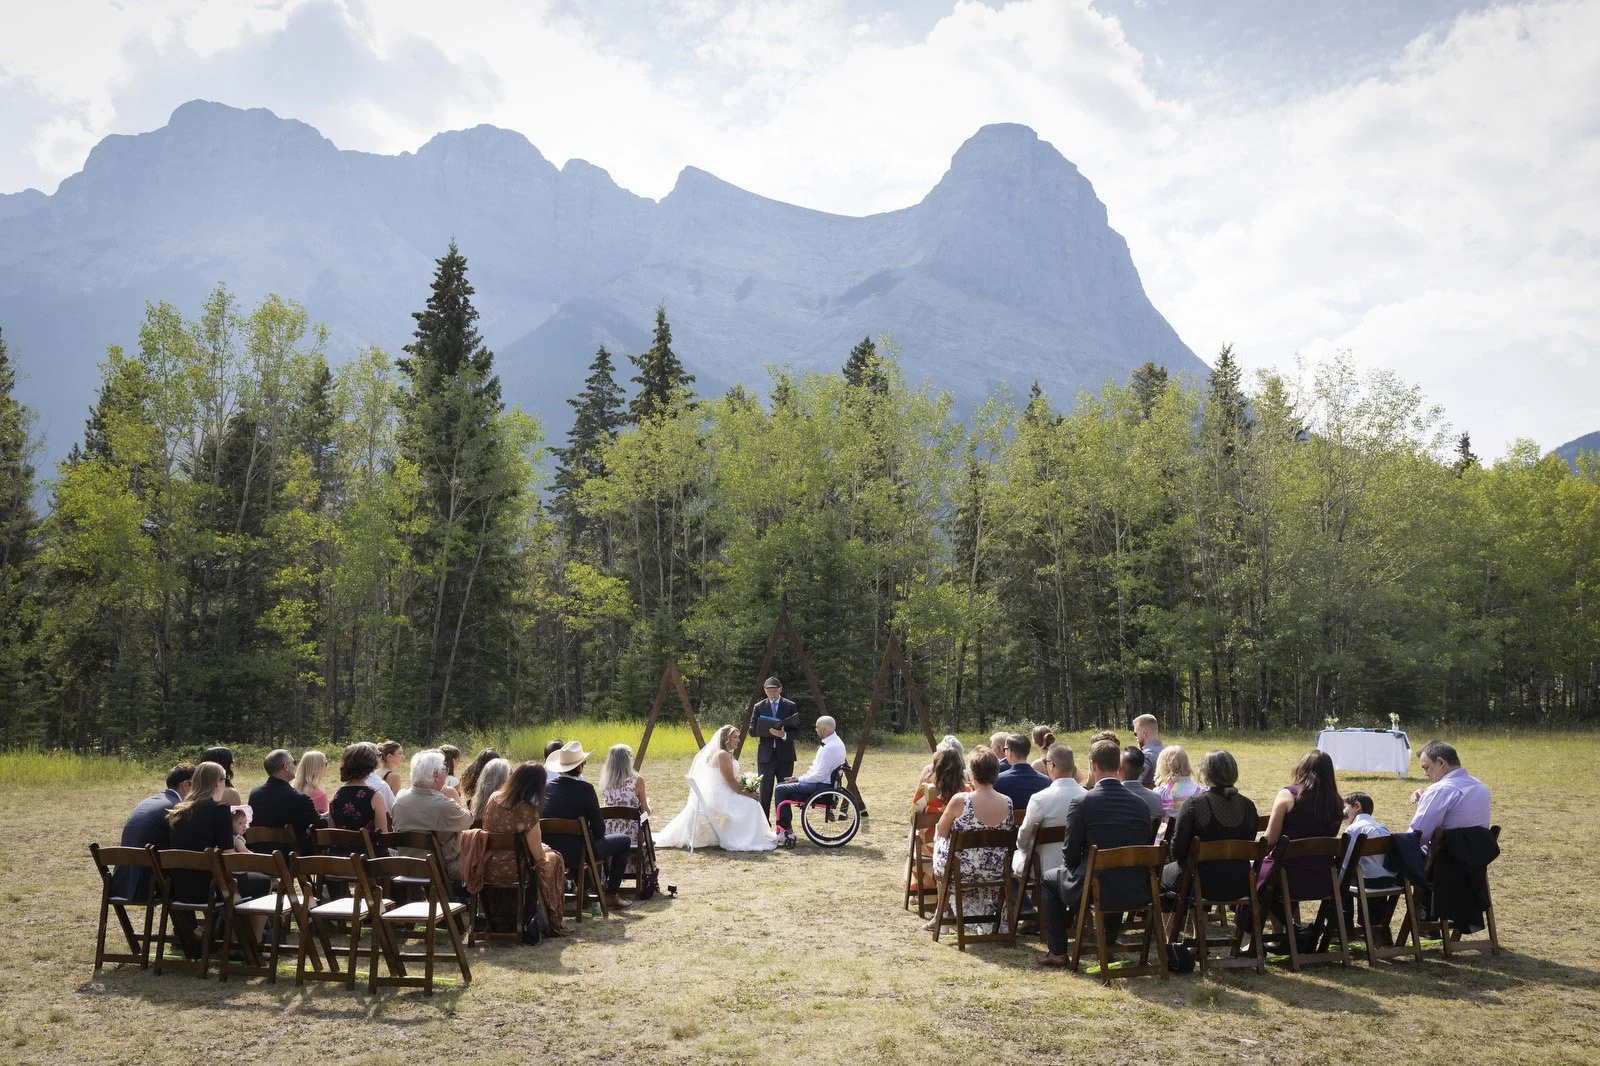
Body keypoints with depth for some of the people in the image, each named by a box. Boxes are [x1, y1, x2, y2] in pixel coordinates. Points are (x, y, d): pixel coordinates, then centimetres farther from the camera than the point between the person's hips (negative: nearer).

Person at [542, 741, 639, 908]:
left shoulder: (547, 787, -2)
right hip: (577, 853, -6)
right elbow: (599, 829, -11)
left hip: (550, 853, 6)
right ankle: (611, 896, 19)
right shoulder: (585, 789, -16)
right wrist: (597, 835, 12)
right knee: (623, 840, 16)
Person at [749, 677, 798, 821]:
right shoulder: (759, 707, 6)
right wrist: (769, 731, -17)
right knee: (765, 791, 4)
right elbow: (752, 730, -1)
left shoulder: (790, 706, 4)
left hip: (785, 755, 0)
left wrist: (784, 734, -21)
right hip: (766, 755, 0)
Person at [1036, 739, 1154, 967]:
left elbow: (1070, 854, -7)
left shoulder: (1081, 803, -14)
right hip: (1136, 893, 5)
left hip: (1096, 889, -4)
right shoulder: (1141, 804, 0)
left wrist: (1073, 866, 17)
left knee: (1050, 880, 24)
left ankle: (1057, 952, 28)